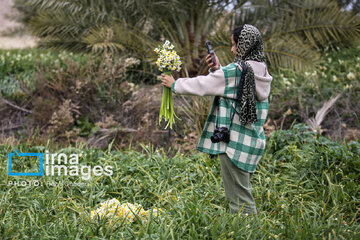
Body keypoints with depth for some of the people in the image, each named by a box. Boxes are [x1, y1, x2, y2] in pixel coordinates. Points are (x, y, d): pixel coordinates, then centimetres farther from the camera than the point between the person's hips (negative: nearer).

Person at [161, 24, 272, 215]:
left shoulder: (236, 71, -16)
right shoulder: (259, 72, 9)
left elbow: (202, 85, -6)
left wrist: (174, 84, 8)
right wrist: (218, 69, 13)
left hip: (234, 142, -9)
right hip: (253, 140, 9)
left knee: (239, 198, -3)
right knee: (242, 194, 19)